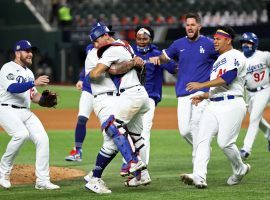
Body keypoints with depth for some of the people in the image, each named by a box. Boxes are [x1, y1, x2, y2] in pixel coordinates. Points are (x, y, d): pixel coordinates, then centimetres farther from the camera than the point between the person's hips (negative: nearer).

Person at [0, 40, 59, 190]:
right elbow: (12, 88, -24)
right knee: (21, 134, -32)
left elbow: (33, 96, 20)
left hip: (26, 112, 8)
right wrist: (34, 83, -31)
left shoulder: (29, 72, 20)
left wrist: (44, 99, -1)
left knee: (42, 138, -8)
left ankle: (42, 181, -4)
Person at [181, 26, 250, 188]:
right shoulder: (219, 60, 26)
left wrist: (202, 85, -18)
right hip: (214, 105, 9)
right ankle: (199, 176, -21)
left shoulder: (236, 56, -4)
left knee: (225, 142, -13)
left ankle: (240, 169, 14)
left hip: (231, 105, -9)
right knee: (203, 138, -10)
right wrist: (203, 96, 15)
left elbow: (227, 79, -19)